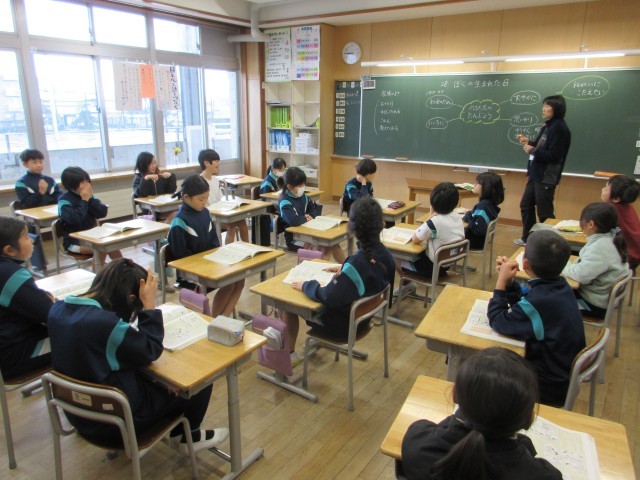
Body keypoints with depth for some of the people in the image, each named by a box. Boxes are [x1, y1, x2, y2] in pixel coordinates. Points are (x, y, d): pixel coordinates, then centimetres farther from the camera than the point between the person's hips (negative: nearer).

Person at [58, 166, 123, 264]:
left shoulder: (88, 196, 4)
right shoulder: (64, 201, -12)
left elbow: (103, 213, -4)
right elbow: (75, 219, -29)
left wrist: (90, 198, -13)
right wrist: (84, 200, -20)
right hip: (75, 242, -6)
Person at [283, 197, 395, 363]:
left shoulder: (357, 262, -35)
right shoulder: (384, 253, -11)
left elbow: (327, 297, -29)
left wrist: (305, 285, -13)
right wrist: (343, 268, 8)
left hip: (345, 323, -8)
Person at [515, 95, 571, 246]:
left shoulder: (559, 127, -16)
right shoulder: (547, 126, 11)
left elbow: (553, 155, -22)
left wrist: (532, 150, -17)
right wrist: (528, 142, 3)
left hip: (546, 177, -10)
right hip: (536, 173, 10)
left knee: (544, 211, -2)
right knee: (526, 205, 17)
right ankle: (527, 238, 32)